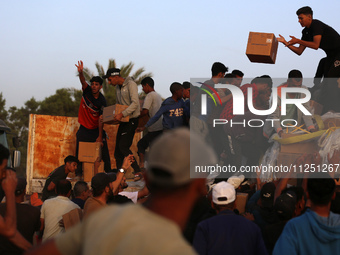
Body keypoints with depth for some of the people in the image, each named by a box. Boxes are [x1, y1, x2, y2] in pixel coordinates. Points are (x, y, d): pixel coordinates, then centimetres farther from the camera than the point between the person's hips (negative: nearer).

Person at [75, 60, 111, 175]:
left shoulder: (102, 101, -15)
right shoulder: (87, 91, -7)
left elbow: (101, 119, -17)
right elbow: (83, 81, -28)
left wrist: (100, 136, -21)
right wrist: (80, 72, -51)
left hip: (96, 129, -2)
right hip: (84, 129, 2)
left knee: (103, 151, -5)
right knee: (80, 152, -4)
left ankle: (108, 173, 3)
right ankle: (78, 173, 1)